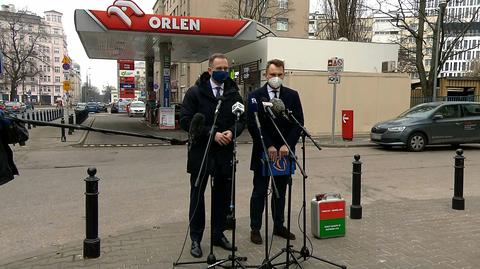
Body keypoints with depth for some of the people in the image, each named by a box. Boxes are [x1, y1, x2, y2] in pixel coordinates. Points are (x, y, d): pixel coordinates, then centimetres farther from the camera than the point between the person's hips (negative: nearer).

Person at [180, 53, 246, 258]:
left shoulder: (233, 93, 7)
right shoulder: (195, 92, -5)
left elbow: (242, 119, 9)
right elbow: (185, 121, -12)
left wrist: (232, 132, -12)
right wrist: (212, 134, -18)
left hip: (225, 153, 4)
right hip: (201, 152, -3)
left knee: (222, 196, 12)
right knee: (197, 196, 6)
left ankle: (218, 234, 28)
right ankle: (196, 239, 19)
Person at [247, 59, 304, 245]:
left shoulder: (292, 96, 3)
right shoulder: (255, 96, -4)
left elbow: (298, 123, -2)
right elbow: (253, 125, -10)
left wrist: (287, 145, -14)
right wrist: (269, 146, -16)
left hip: (284, 152, 3)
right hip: (262, 152, -3)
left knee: (281, 192, 13)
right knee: (259, 192, 6)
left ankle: (279, 226, 26)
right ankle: (255, 229, 16)